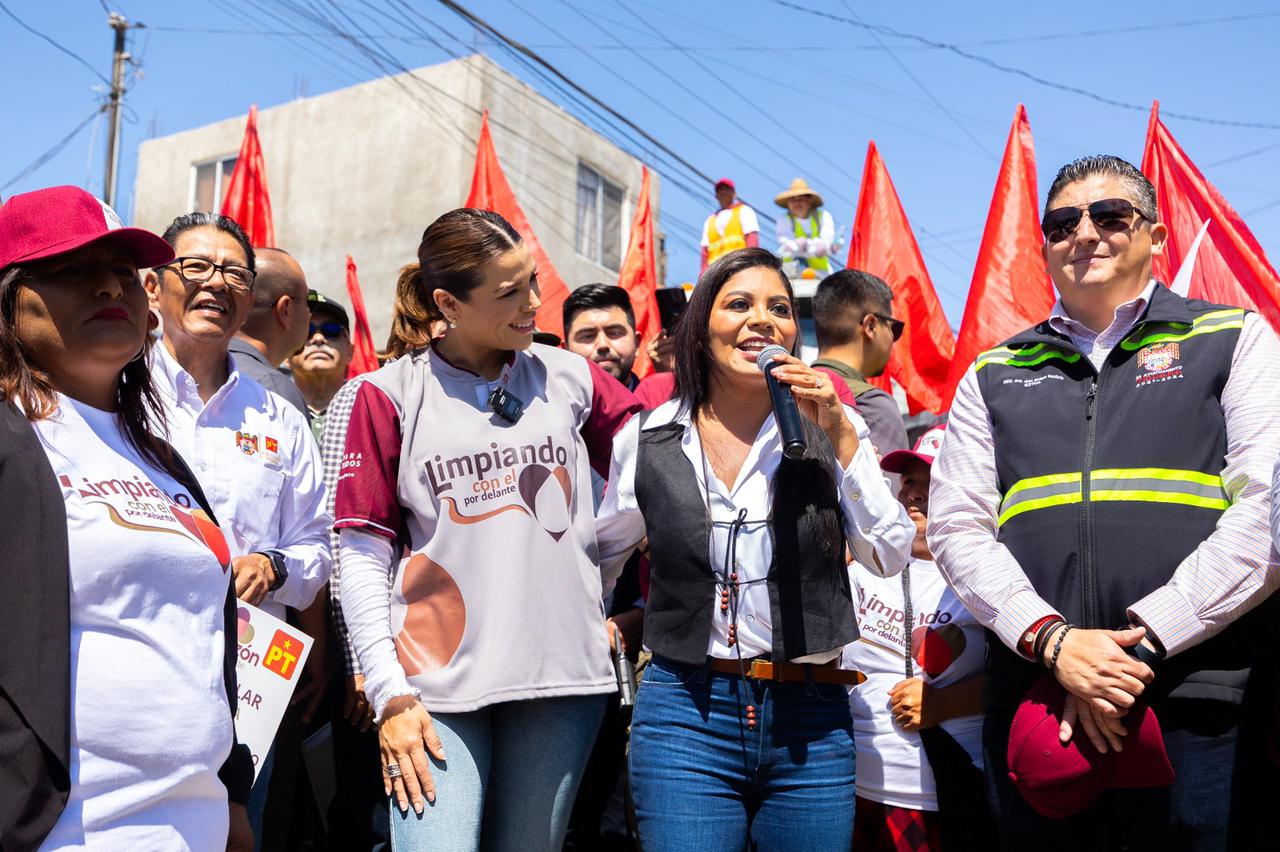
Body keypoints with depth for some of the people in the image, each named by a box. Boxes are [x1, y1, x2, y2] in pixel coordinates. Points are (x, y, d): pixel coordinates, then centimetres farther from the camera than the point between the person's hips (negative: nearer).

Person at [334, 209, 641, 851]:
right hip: (440, 684, -2)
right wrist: (390, 695, -5)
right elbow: (362, 557, -1)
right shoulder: (391, 394, 0)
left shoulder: (570, 377, 6)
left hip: (564, 677, 2)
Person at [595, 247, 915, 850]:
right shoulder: (647, 439, 3)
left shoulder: (829, 429, 1)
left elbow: (890, 556, -7)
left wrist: (840, 435, -11)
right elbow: (599, 552, 18)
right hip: (685, 716, 0)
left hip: (811, 723, 1)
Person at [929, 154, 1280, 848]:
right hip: (1033, 705, 2)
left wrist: (1142, 639, -12)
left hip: (1204, 707, -1)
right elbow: (956, 526, 6)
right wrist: (1052, 639, -10)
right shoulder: (994, 374, 14)